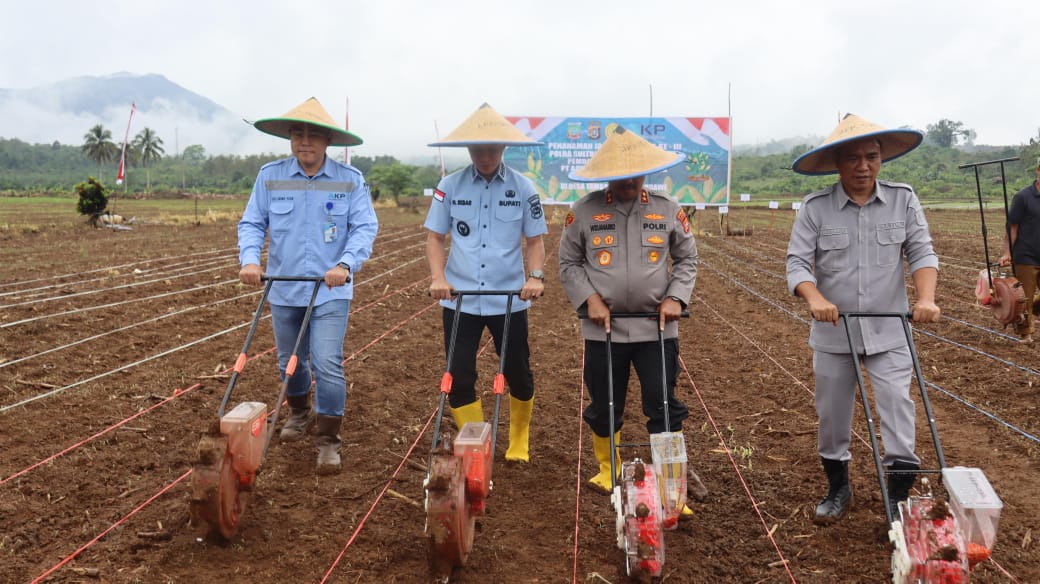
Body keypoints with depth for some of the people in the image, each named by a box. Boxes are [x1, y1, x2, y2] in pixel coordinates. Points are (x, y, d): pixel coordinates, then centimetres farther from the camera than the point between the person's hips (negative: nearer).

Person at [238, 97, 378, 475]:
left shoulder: (350, 181, -6)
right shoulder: (270, 176, -2)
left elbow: (365, 228, -10)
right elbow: (252, 223, 1)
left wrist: (345, 264, -26)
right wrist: (249, 259, -17)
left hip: (331, 291, -3)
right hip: (284, 288, 3)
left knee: (328, 365, -11)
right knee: (290, 361, 19)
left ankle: (328, 441, 3)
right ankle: (299, 413, 46)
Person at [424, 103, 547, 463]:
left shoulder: (523, 188, -1)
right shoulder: (449, 186, 0)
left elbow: (534, 241, 2)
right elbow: (435, 237, 3)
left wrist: (535, 276, -16)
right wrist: (438, 278, -13)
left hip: (509, 299, 0)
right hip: (460, 299, 1)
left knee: (518, 375, 9)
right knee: (459, 378, 2)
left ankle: (518, 443, 33)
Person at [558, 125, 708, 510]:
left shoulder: (668, 211, 2)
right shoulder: (584, 211, -2)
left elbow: (687, 259, 10)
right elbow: (569, 264, 3)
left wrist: (675, 296, -5)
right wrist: (590, 299, -10)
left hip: (657, 326, 0)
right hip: (604, 328, 0)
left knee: (664, 404, 3)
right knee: (604, 405, 12)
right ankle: (607, 469, 33)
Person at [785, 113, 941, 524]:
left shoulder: (903, 200, -2)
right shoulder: (815, 208, -6)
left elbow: (922, 253, -4)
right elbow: (797, 262, -10)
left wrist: (925, 297, -22)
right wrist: (815, 298, -29)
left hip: (889, 333, 0)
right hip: (833, 334, 0)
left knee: (898, 415, -4)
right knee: (832, 417, 13)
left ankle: (898, 499, 12)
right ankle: (838, 490, 34)